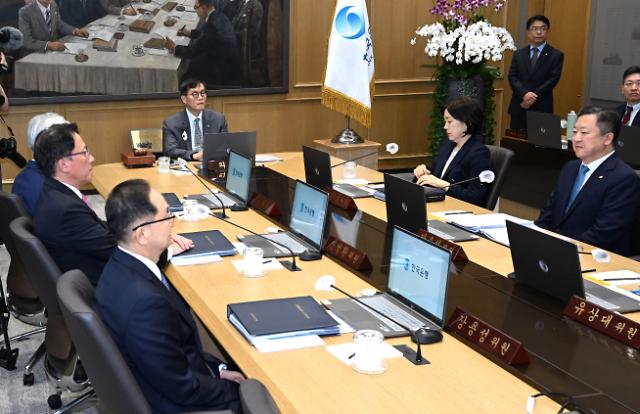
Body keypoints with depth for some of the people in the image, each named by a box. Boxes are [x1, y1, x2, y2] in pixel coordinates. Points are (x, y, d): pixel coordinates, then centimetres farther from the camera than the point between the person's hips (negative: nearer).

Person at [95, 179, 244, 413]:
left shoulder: (121, 267, -5)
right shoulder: (145, 301, -34)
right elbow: (183, 389, -24)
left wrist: (217, 369, 3)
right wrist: (231, 389, -9)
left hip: (161, 384, 8)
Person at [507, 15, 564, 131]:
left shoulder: (556, 55, 4)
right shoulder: (519, 53, 13)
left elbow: (553, 80, -5)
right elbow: (512, 77, 3)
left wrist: (534, 97, -14)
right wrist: (524, 94, -14)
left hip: (542, 108, -3)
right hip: (519, 106, 3)